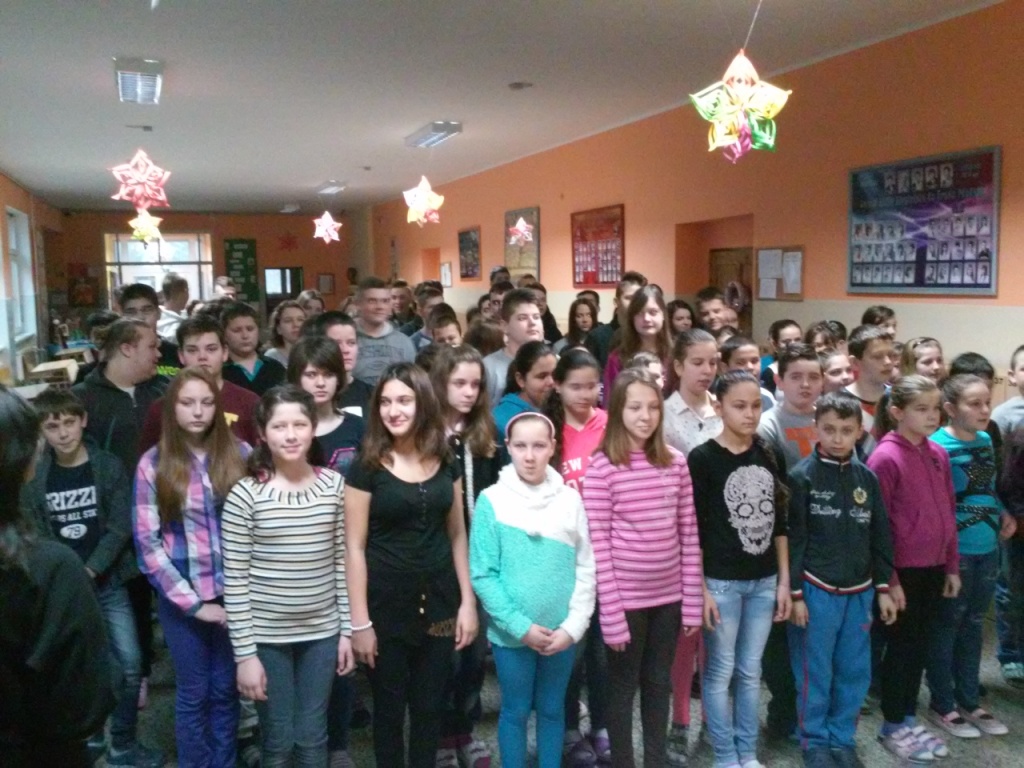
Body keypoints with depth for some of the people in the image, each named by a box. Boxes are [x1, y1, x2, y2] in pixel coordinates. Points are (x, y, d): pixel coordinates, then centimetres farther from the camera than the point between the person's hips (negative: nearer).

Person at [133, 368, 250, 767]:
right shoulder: (154, 463, -5)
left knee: (226, 689, 14)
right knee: (193, 692, 12)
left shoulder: (240, 454, -3)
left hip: (232, 592, 1)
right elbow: (147, 542, -7)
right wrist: (191, 601, -10)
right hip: (182, 598, -1)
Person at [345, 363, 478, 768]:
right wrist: (359, 622, -10)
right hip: (386, 604, -3)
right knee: (389, 707, 12)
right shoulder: (367, 466, -9)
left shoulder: (445, 462, 2)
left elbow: (456, 534, 8)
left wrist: (468, 601, 4)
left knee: (430, 706, 15)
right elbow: (354, 547, -9)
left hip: (438, 600, 3)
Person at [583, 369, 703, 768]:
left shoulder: (676, 462, 1)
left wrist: (691, 601, 3)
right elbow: (598, 545, -13)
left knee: (659, 682, 19)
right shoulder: (602, 467, -13)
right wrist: (611, 611, -13)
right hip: (626, 598, -4)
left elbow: (688, 535, 4)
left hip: (668, 596, 4)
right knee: (623, 686, 13)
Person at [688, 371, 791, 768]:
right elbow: (692, 530, -11)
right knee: (720, 671, 7)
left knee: (751, 672, 15)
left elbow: (779, 523, 9)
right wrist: (700, 589, -12)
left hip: (764, 582, 5)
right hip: (721, 583, -4)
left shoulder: (770, 457, 3)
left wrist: (784, 581, 7)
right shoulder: (703, 458, -11)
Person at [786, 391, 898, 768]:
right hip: (816, 590, -4)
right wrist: (795, 594, -9)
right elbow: (792, 539, -8)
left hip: (859, 590, 4)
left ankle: (843, 738, 28)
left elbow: (880, 537, 11)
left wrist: (882, 588, 10)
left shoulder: (867, 478, 5)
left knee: (855, 670, 12)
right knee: (815, 671, 6)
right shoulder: (801, 476, -9)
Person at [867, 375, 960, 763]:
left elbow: (948, 513, 12)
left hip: (933, 567, 7)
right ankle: (893, 726, 21)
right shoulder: (885, 457, -16)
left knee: (921, 643, 15)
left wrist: (952, 565, 11)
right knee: (902, 645, 5)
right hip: (903, 570, -6)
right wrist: (889, 579, -14)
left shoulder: (938, 455, 5)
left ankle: (909, 718, 30)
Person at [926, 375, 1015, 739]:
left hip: (987, 548, 7)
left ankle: (968, 701, 30)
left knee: (973, 623, 17)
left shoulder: (986, 441, 6)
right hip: (954, 550, -7)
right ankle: (942, 706, 19)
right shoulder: (936, 446, -16)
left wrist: (1004, 513, 2)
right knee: (947, 625, 5)